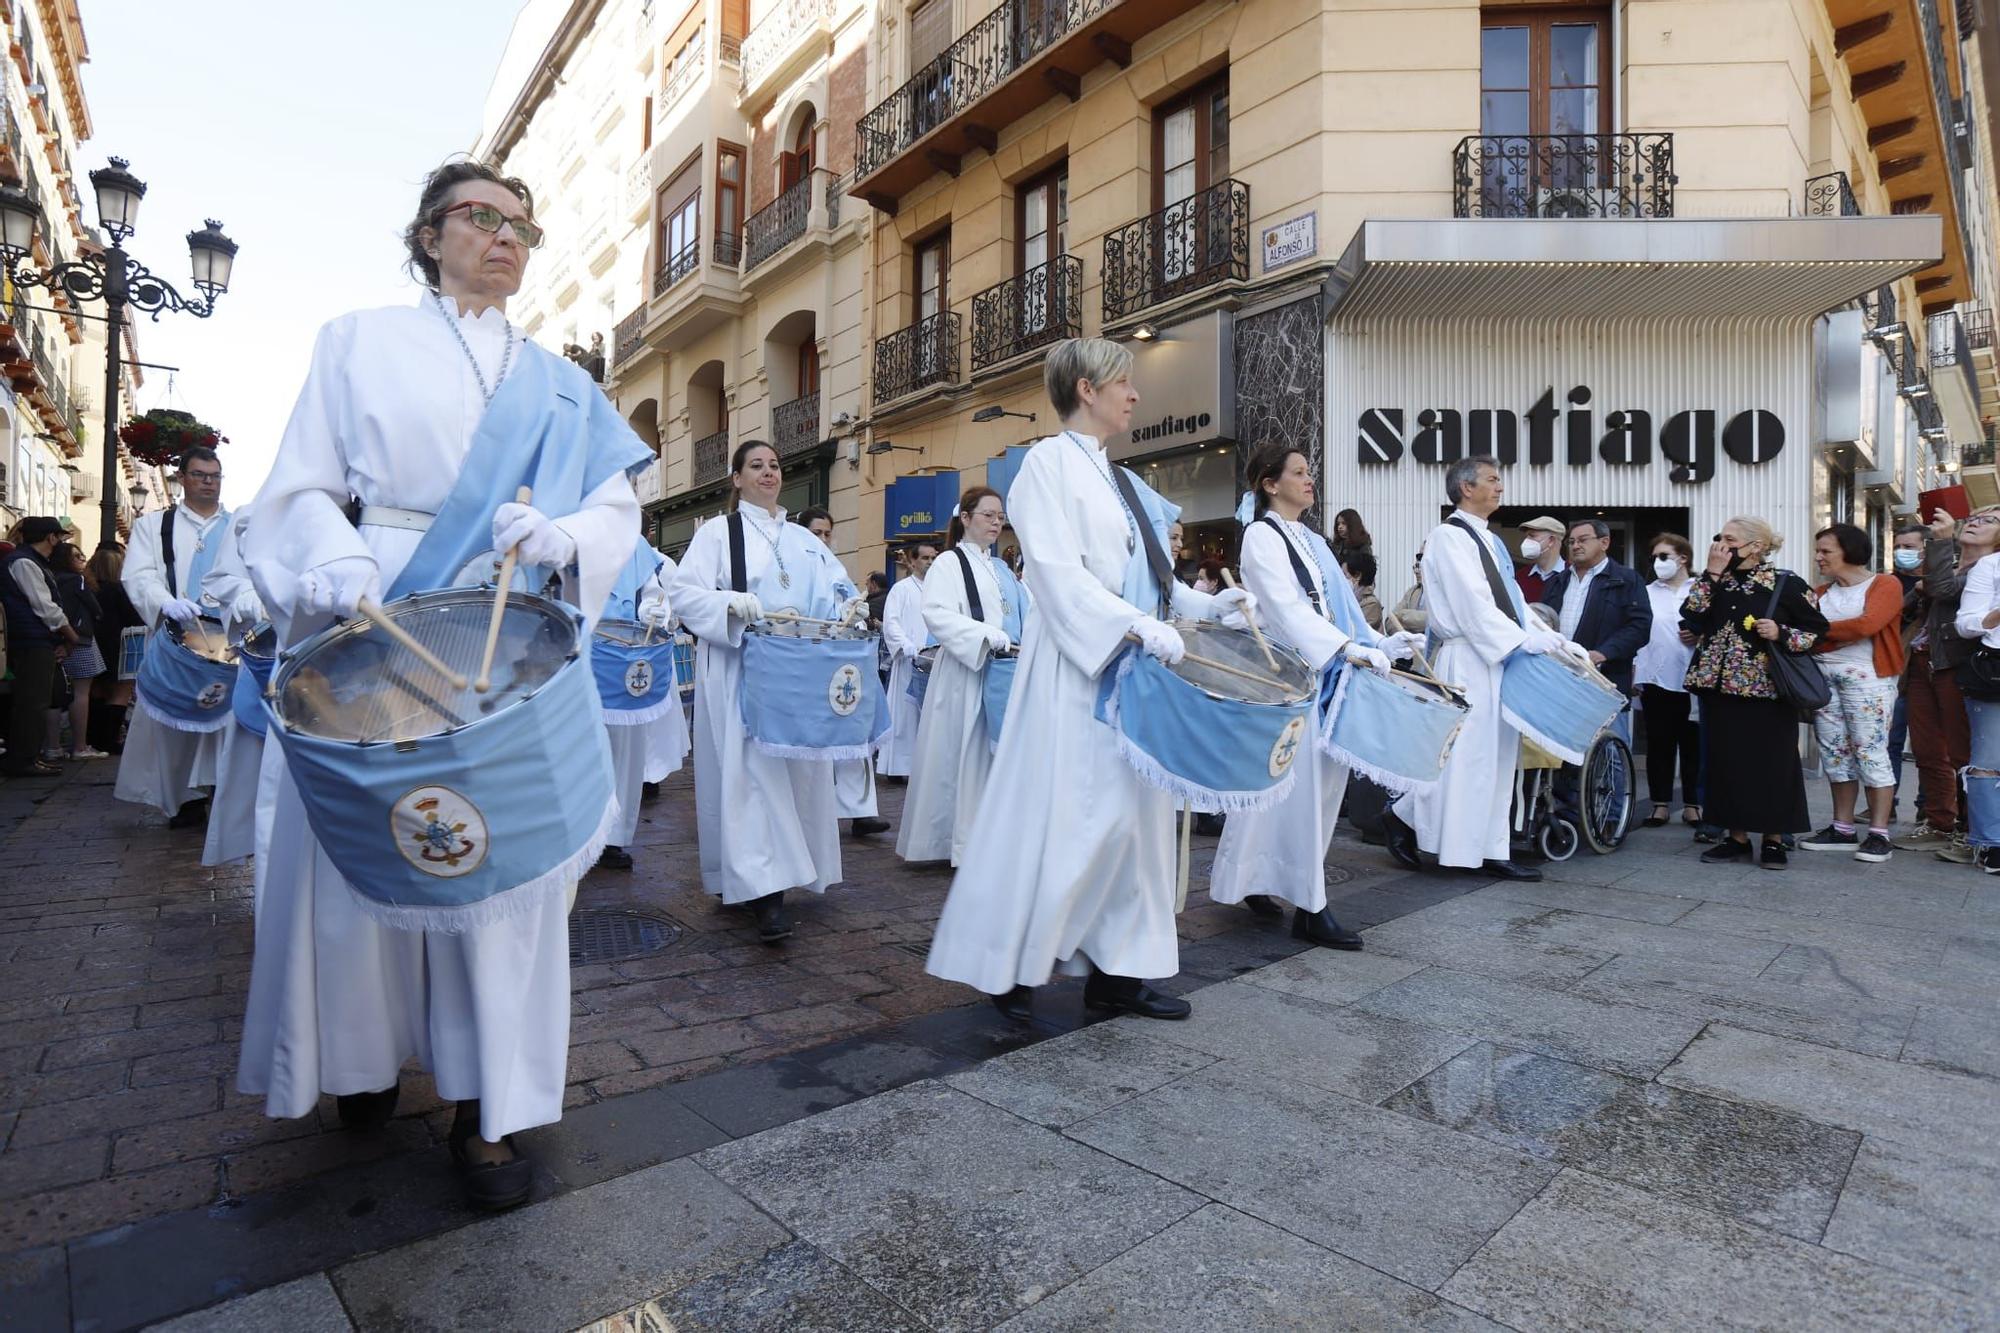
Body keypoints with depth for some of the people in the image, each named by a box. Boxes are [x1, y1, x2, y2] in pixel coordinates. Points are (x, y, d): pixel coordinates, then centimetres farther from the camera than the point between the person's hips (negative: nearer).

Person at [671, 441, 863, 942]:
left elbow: (834, 592, 13)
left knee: (796, 766, 7)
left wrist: (848, 608, -10)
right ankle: (764, 891, -13)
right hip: (740, 671, -5)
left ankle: (751, 876, 22)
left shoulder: (804, 540, 17)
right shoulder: (717, 532, 3)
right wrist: (732, 603, -24)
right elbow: (682, 592, -7)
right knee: (753, 772, -11)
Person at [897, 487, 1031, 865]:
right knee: (967, 757, -4)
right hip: (966, 675, -6)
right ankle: (964, 843, 3)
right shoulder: (949, 563, -1)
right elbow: (936, 614, -15)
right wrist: (988, 636, -23)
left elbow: (1027, 616, 19)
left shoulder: (1003, 570, 20)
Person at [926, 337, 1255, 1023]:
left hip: (1131, 667, 9)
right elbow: (1057, 573, -16)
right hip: (1077, 667, -8)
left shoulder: (1116, 478, 19)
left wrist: (1207, 605, 7)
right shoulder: (1050, 461, -5)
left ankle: (1114, 967, 17)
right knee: (1065, 817, -6)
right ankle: (1010, 968, 10)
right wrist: (1138, 627, -24)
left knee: (1132, 814, 8)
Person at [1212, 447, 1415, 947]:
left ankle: (1259, 880, 21)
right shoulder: (1262, 536, -5)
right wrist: (1347, 648, -26)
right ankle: (1309, 905, -1)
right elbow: (1287, 607, -18)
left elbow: (1338, 606, 20)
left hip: (1326, 674, 8)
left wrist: (1379, 642, 7)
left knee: (1321, 781, 9)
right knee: (1299, 784, -7)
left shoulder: (1311, 541, 20)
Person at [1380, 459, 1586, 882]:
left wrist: (1553, 640, 6)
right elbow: (1473, 604, -17)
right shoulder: (1449, 536, -9)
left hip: (1499, 658, 9)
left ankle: (1491, 852, 15)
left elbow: (1512, 603, 16)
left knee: (1497, 756, 9)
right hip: (1468, 660, -9)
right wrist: (1525, 641, -18)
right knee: (1465, 753, -5)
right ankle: (1403, 816, 11)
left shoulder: (1489, 541, 18)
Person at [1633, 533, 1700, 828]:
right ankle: (1661, 804, 12)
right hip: (1656, 679, 1)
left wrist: (1701, 636, -15)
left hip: (1693, 680, -1)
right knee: (1659, 746, 4)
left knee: (1693, 746, 5)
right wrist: (1633, 671, 0)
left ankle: (1692, 805, 15)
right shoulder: (1646, 593, 9)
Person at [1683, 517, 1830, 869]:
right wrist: (1712, 573, -7)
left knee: (1772, 762, 1)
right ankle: (1736, 837, 16)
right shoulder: (1717, 582, 10)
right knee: (1726, 762, 6)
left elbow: (1818, 629, 1)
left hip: (1767, 690, -4)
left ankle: (1774, 840, 14)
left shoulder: (1786, 583, -2)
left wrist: (1781, 634, -16)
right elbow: (1691, 619, -5)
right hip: (1720, 688, 4)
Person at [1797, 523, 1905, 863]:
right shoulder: (1821, 593, 15)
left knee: (1870, 751, -6)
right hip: (1823, 676, 6)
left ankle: (1879, 834, 0)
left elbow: (1867, 625, -17)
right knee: (1834, 752, 7)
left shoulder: (1885, 585, -1)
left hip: (1867, 678, -6)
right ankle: (1843, 830, 14)